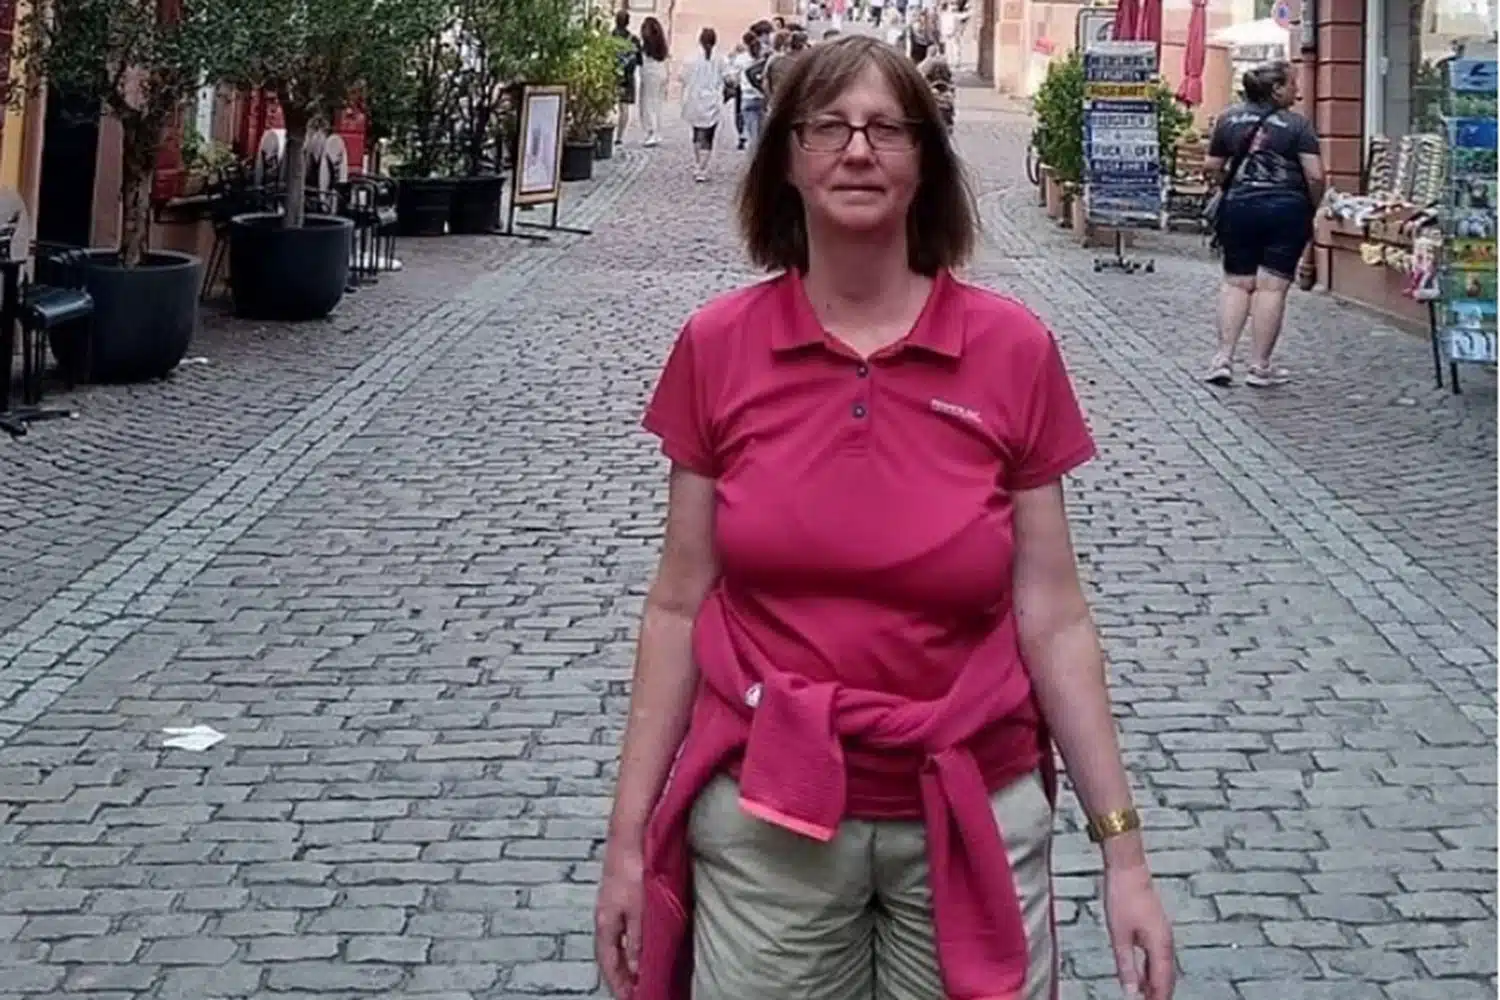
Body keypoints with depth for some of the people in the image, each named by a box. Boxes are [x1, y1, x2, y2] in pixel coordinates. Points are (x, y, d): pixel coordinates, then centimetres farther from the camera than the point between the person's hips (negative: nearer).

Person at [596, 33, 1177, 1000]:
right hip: (762, 820, 0)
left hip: (975, 816, 0)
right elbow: (679, 606, 1)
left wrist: (1123, 847, -4)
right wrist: (630, 835, 0)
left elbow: (1052, 620, -3)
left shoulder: (1015, 351, -7)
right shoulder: (716, 349, -5)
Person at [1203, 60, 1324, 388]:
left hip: (1239, 209, 4)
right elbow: (1315, 176, -10)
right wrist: (1312, 207, 6)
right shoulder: (1297, 124, -5)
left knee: (1236, 282, 12)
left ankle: (1223, 358, 5)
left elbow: (1211, 167, 11)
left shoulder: (1229, 118, 6)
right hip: (1286, 212, -4)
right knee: (1272, 286, 0)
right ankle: (1259, 366, 3)